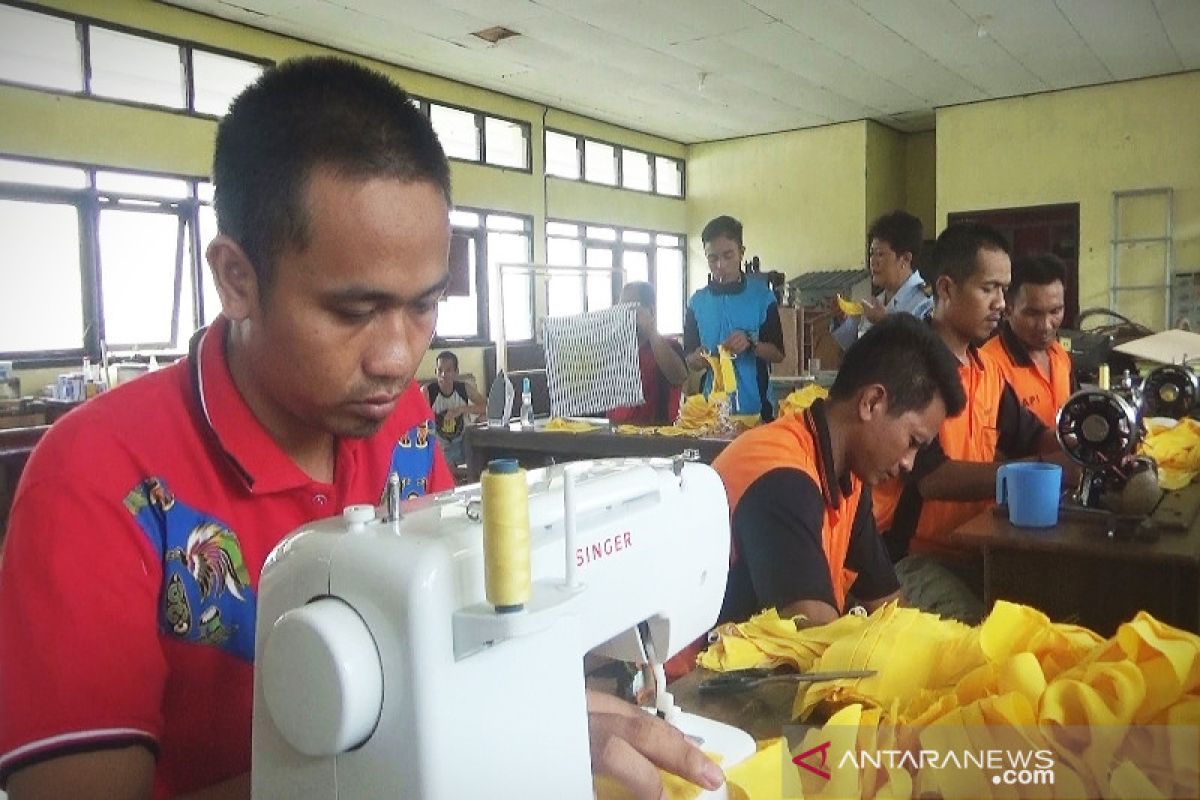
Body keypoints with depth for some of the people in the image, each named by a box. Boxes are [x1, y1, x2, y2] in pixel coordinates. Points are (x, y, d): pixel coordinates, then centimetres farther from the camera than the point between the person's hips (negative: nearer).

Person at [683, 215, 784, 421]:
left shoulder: (762, 296, 0)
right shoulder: (697, 302, 6)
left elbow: (778, 354, 1)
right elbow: (689, 360, 9)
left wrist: (751, 343, -18)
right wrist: (699, 358, -14)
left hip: (755, 406, -1)